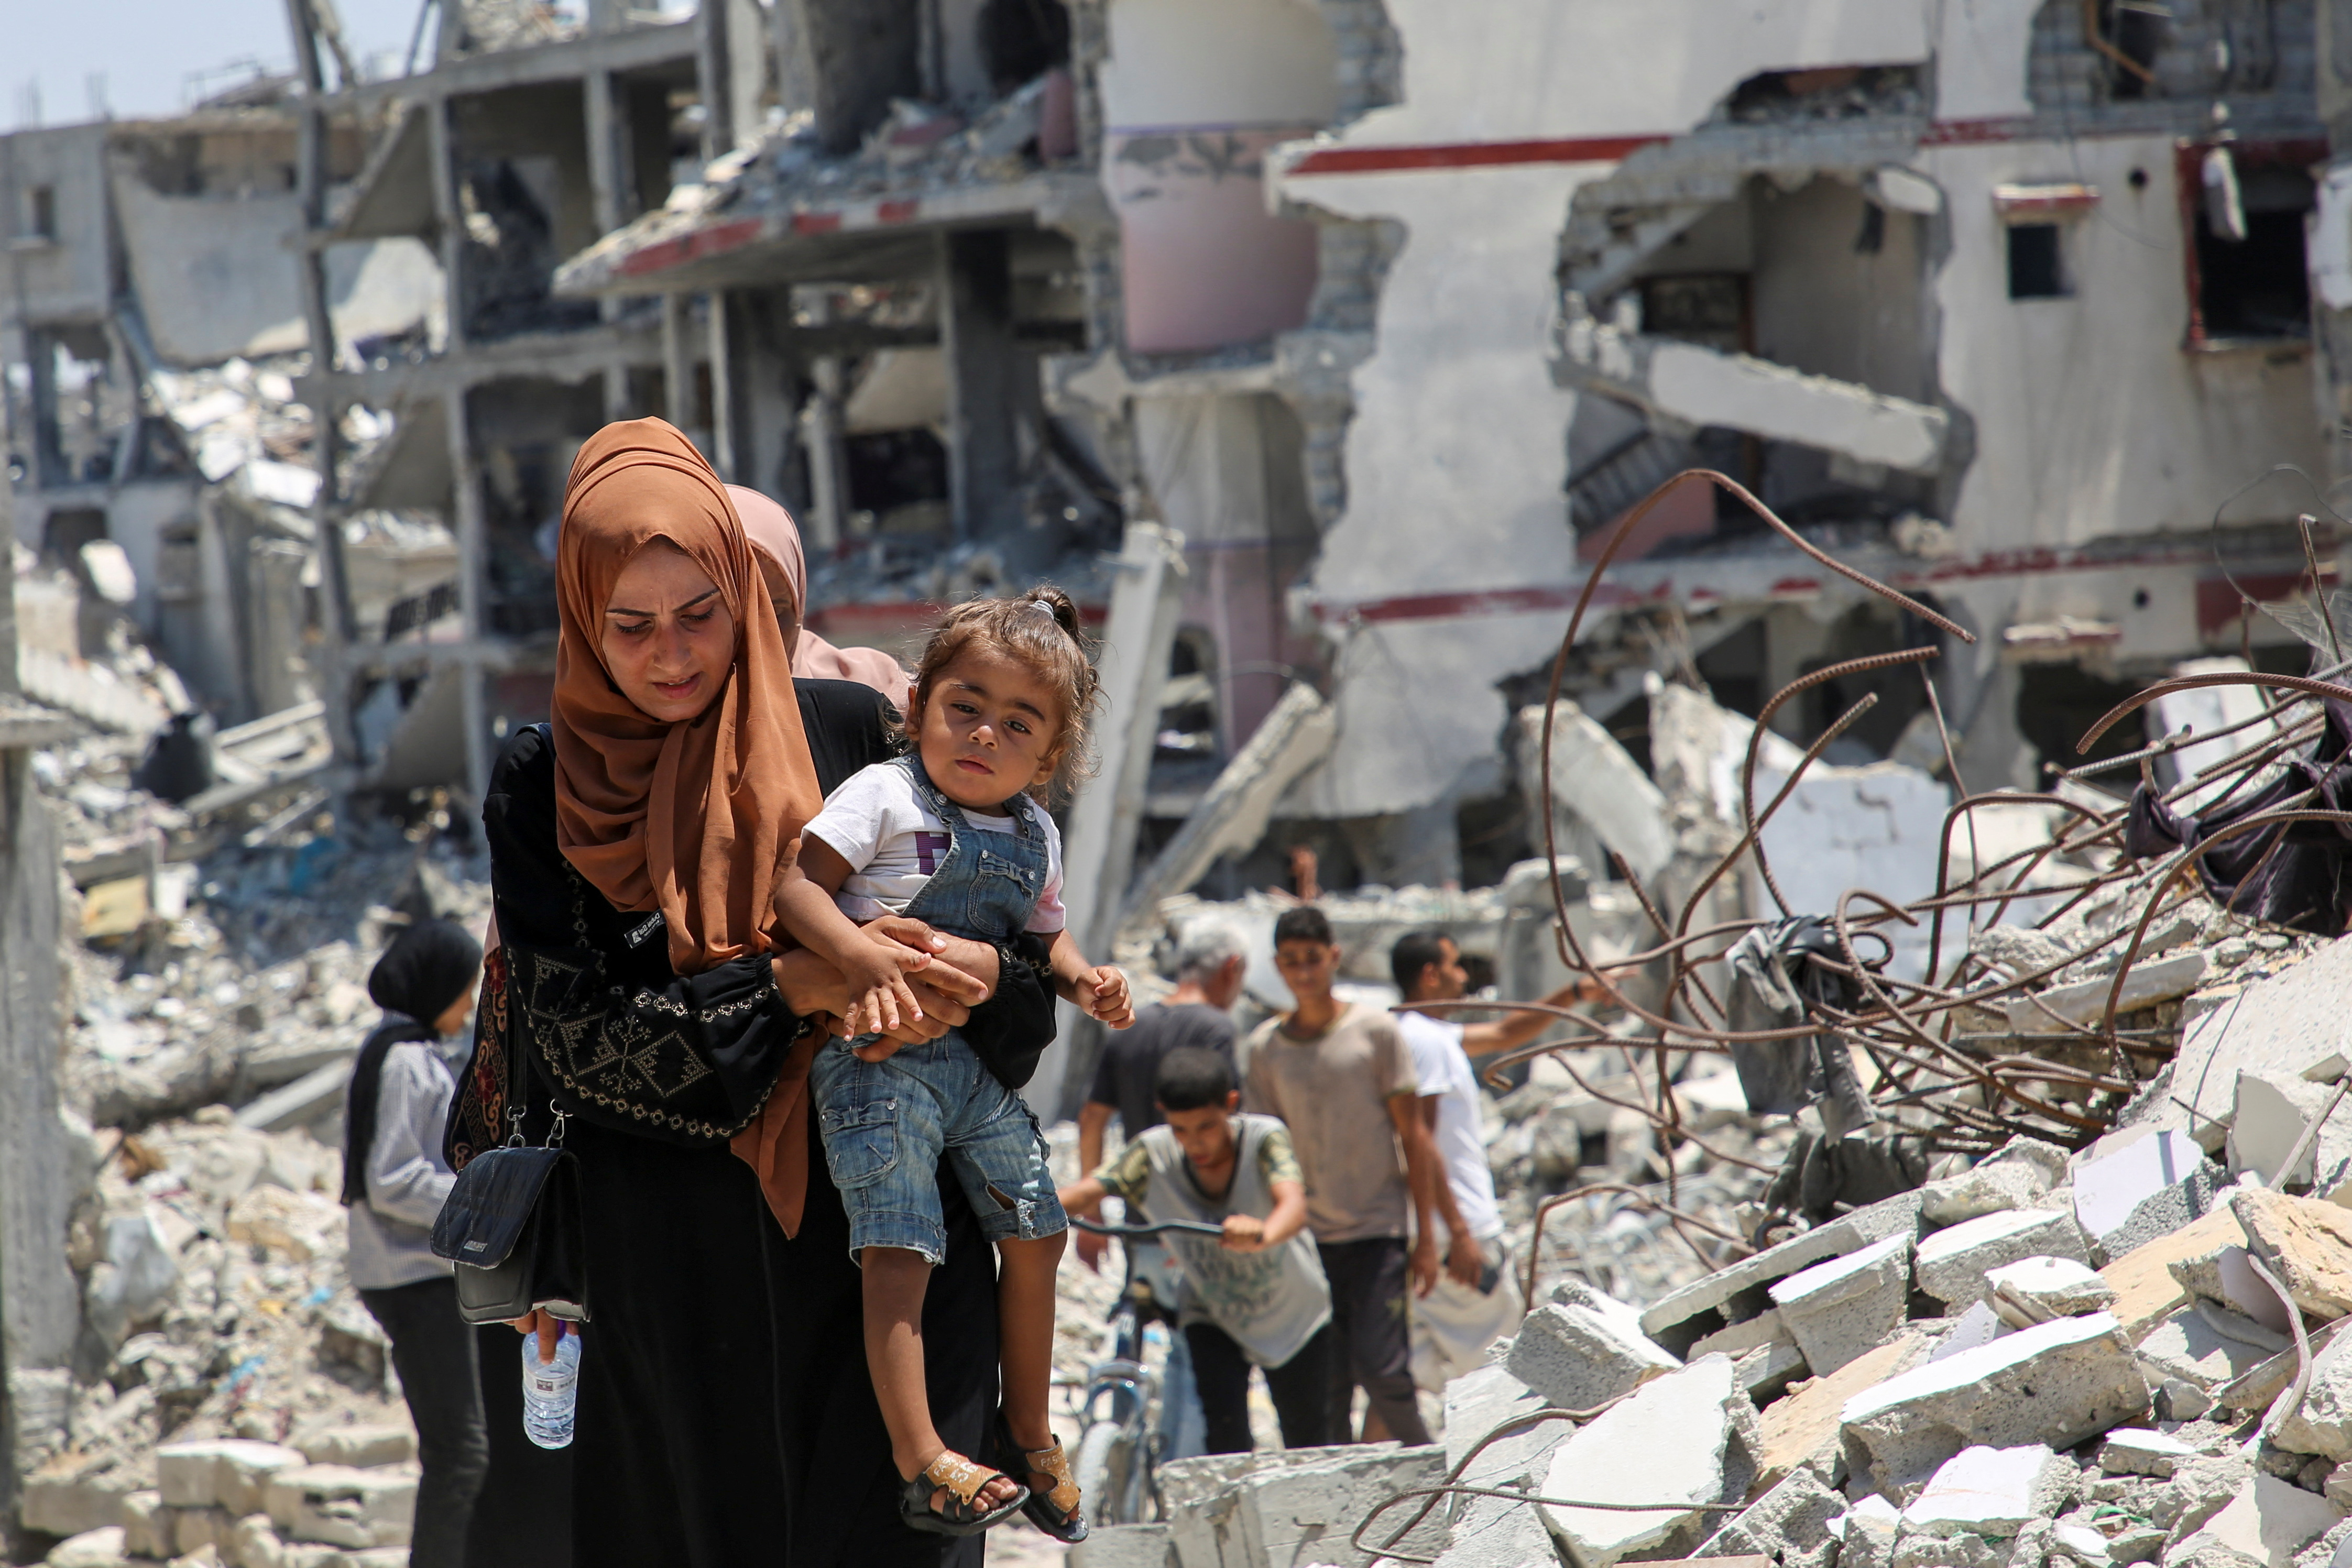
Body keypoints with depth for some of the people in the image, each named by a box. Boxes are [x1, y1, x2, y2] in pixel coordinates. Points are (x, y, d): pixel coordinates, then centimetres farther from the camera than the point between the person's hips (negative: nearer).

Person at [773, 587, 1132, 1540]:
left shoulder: (1035, 837, 11)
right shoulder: (884, 796, -8)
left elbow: (1043, 931, 24)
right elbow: (794, 883, -15)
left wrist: (1078, 977, 2)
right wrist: (862, 957, -30)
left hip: (981, 1063, 7)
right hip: (879, 1057, -7)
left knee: (1035, 1239, 13)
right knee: (898, 1253, -16)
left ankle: (1030, 1435, 30)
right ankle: (920, 1465, -19)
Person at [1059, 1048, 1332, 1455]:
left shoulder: (1265, 1138, -27)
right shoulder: (1154, 1153, -20)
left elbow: (1293, 1203, -44)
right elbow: (1090, 1192, -31)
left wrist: (1263, 1235, -67)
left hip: (1293, 1314, -1)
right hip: (1213, 1317, 1)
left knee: (1307, 1443, 8)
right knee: (1225, 1435, -16)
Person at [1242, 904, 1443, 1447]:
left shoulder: (1375, 1031, -2)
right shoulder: (1265, 1046, 5)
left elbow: (1412, 1136, 1)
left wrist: (1426, 1236, -2)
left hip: (1376, 1232, -3)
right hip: (1309, 1238, 3)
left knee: (1380, 1370, -11)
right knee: (1326, 1389, 0)